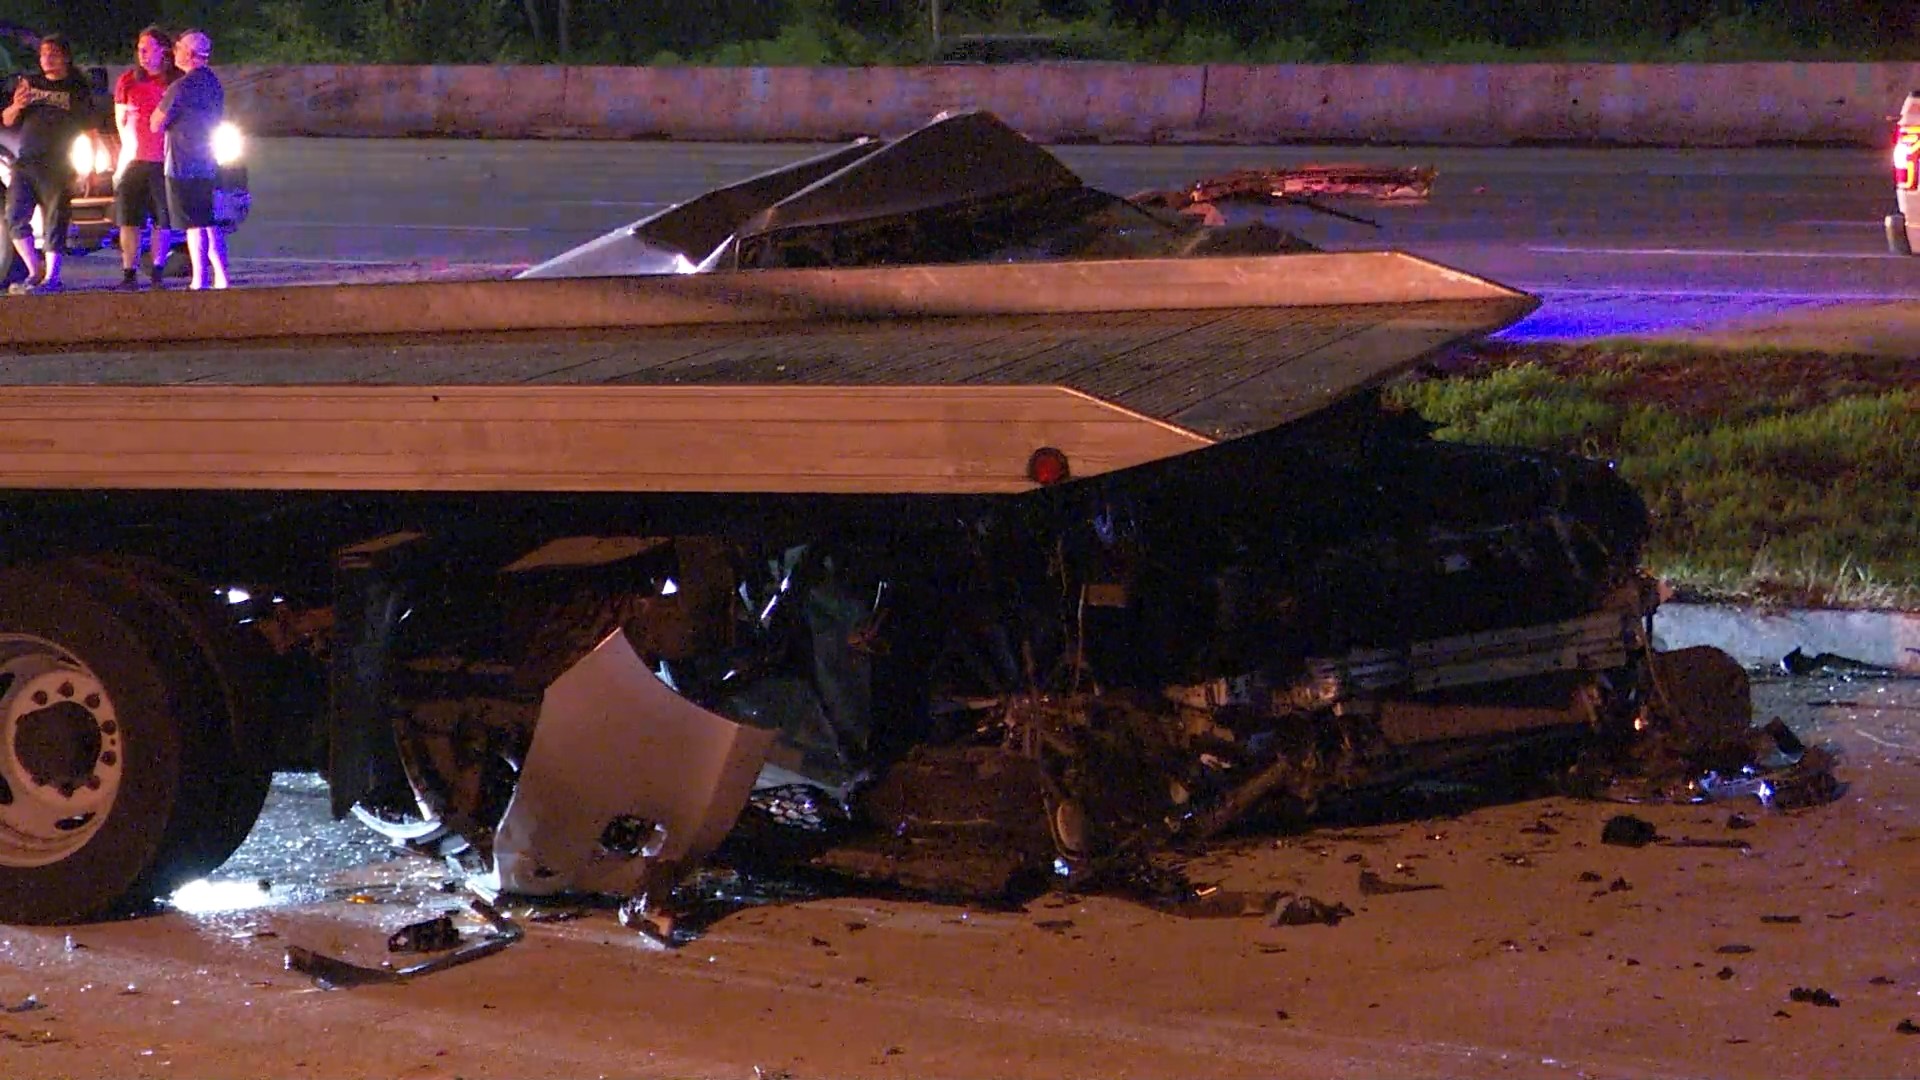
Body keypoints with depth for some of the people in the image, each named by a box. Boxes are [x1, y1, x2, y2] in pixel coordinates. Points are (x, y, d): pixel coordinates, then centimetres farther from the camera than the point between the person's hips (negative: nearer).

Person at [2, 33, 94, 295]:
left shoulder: (77, 89, 4)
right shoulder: (28, 82, 15)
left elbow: (89, 130, 3)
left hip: (57, 167, -4)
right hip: (26, 162, 4)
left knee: (54, 222, -5)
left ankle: (52, 277, -1)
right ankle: (35, 271, 7)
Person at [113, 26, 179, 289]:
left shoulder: (176, 82, 1)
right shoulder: (128, 81, 8)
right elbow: (120, 119, 16)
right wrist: (128, 146, 8)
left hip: (164, 162, -2)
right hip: (134, 160, 2)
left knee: (163, 221, 0)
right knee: (128, 221, -1)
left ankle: (158, 274, 7)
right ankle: (129, 274, 3)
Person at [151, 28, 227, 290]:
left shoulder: (181, 87, -16)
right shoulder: (214, 84, 11)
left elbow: (156, 124, -11)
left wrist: (161, 106, 6)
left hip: (183, 167, -8)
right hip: (208, 166, 8)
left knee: (194, 227, -7)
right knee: (210, 225, 12)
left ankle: (200, 281, -8)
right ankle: (221, 278, 13)